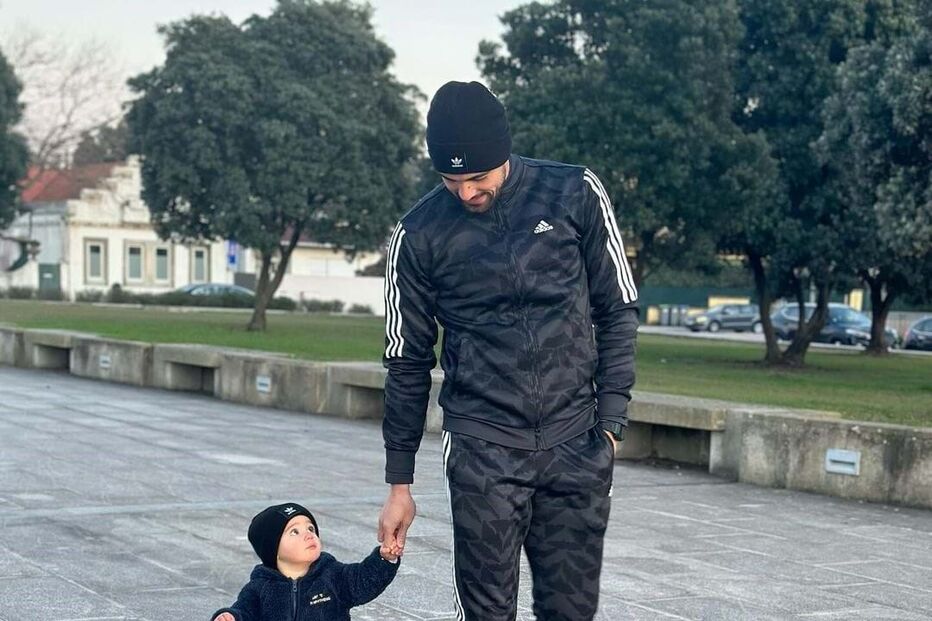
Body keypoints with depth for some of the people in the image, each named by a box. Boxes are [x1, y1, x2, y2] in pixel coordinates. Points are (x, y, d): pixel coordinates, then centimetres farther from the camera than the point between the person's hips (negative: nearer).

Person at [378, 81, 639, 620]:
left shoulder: (576, 195, -2)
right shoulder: (420, 236, -2)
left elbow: (618, 312, 5)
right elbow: (408, 364, 5)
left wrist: (611, 421, -3)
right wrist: (400, 482, 7)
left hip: (575, 447, 1)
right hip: (483, 452, -1)